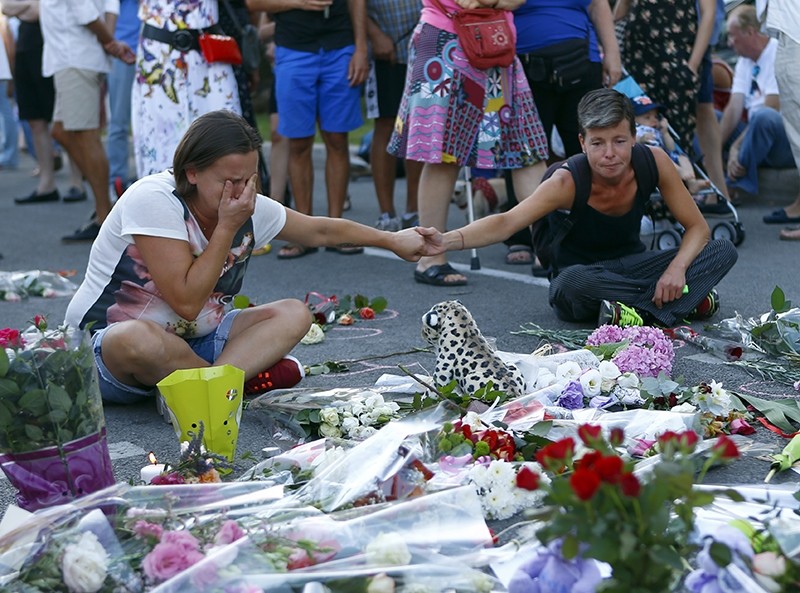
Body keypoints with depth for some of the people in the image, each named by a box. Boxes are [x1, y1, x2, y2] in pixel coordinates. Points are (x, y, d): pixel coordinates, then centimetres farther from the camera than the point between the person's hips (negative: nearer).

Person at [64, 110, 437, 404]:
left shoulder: (251, 208, -4)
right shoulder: (154, 200, -24)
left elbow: (321, 230, 14)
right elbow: (186, 302, -28)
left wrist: (393, 241, 18)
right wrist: (227, 228, -25)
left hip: (192, 340, 7)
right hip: (105, 344, -7)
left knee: (293, 314, -5)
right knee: (138, 340, -41)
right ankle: (242, 378, -16)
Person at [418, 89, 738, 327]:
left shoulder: (653, 162, -17)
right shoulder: (568, 182, -27)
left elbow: (697, 227, -9)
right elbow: (507, 222, -40)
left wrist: (676, 268, -29)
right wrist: (448, 241, -58)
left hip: (630, 264, 4)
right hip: (583, 272, -3)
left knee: (724, 252, -15)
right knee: (573, 282, -41)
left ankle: (641, 312, -28)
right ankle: (690, 300, -26)